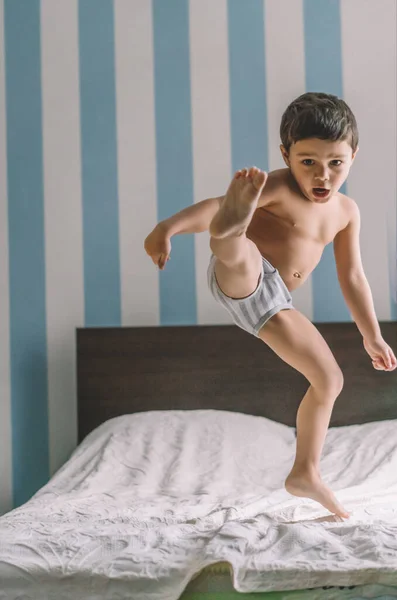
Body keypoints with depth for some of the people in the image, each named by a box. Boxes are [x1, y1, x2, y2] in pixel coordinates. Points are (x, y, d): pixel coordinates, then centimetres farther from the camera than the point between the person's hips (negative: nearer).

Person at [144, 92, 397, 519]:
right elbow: (213, 206, -27)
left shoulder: (346, 211, 11)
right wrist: (169, 227, -45)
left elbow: (352, 278, 19)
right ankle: (230, 229, -80)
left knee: (329, 379, 13)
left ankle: (305, 475, 26)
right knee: (238, 250, -41)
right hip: (241, 281, -7)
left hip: (271, 303, 8)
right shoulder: (278, 188, -12)